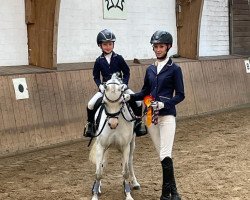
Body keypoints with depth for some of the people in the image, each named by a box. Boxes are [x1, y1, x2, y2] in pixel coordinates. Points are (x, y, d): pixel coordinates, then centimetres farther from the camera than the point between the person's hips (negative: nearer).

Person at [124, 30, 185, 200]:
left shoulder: (174, 69, -4)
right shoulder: (150, 69, 12)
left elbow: (180, 95, -6)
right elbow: (145, 92, 16)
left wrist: (163, 104, -20)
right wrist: (130, 97, -1)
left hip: (167, 115, -6)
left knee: (165, 155, -12)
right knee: (163, 155, 10)